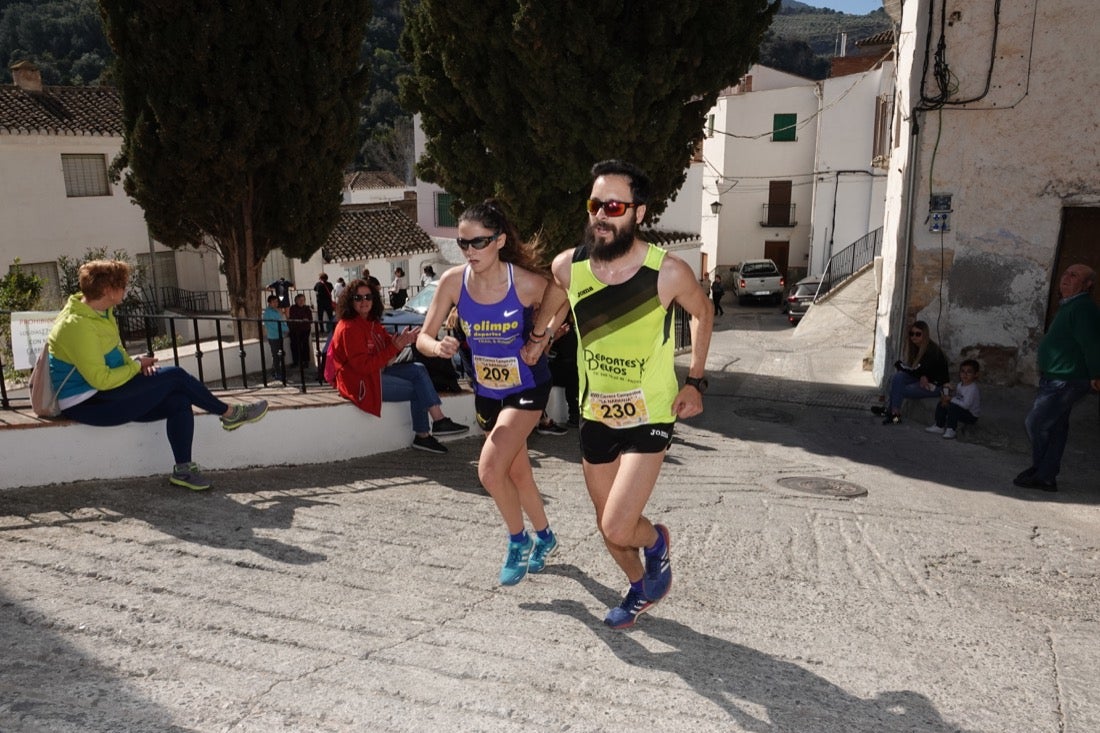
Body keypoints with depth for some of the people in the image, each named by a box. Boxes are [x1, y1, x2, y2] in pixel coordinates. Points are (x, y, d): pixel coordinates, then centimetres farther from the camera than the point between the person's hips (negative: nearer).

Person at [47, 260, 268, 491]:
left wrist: (137, 364, -2)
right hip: (87, 405, -10)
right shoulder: (77, 325, -24)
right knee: (175, 376, -14)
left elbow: (115, 355, 19)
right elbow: (101, 380, -26)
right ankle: (230, 413, 3)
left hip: (104, 395, 10)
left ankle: (183, 469, -5)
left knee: (179, 402, -8)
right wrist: (137, 365, -12)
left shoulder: (102, 313, 7)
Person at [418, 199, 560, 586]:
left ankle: (519, 541, 9)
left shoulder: (526, 282, -22)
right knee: (517, 471, 19)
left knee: (490, 469, -18)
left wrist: (541, 338, -17)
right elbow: (423, 337, -9)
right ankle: (544, 537, 44)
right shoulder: (452, 281, -13)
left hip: (527, 388, -5)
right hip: (487, 391, 5)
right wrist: (438, 346, -30)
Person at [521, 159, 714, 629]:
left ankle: (656, 541, 22)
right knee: (606, 525, 17)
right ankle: (641, 590, 47)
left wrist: (695, 381, -3)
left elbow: (702, 312, -1)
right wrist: (537, 336, 22)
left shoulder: (668, 272, -22)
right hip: (595, 415, 4)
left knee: (618, 528, -15)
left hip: (649, 418, -4)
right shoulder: (568, 266, -13)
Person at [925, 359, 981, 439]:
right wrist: (947, 398, -13)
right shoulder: (960, 385, 5)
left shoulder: (973, 389, -24)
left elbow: (966, 405, -30)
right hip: (961, 411, 9)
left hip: (971, 416, -9)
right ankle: (939, 427, 9)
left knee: (953, 407, -32)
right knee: (941, 404, 2)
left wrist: (951, 399, -23)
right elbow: (956, 398, 9)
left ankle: (950, 430, -22)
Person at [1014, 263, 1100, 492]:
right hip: (1057, 379, 10)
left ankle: (1040, 470, 9)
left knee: (1036, 423, -6)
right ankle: (1046, 477, 19)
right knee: (1056, 428, 13)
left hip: (1065, 381, -10)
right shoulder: (1068, 306, 16)